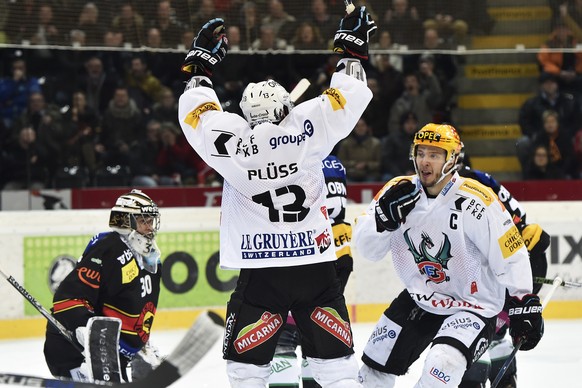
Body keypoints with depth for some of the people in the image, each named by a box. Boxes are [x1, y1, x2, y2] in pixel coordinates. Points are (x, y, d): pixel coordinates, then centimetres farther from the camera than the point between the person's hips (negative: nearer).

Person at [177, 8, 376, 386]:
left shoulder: (233, 140, -7)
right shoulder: (307, 129, -6)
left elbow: (197, 113, 11)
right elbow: (346, 98, 7)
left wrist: (201, 65, 24)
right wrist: (353, 48, 21)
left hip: (260, 273, -1)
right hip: (316, 266, 1)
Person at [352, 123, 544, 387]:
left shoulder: (476, 201, -23)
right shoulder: (399, 192, -7)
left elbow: (511, 255, -17)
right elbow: (366, 248, -6)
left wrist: (524, 306, -16)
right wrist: (385, 217, -25)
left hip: (472, 305, -6)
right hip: (419, 300, 6)